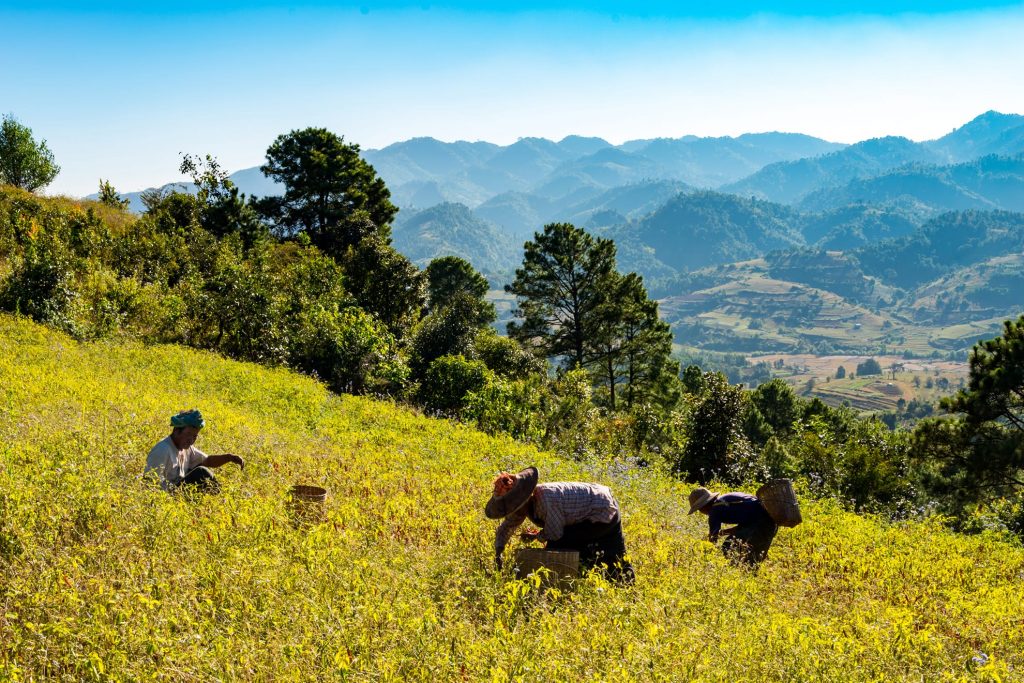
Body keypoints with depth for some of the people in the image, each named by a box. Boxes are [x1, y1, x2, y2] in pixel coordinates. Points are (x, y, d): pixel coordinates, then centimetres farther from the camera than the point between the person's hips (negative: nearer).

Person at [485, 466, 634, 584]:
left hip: (604, 513, -9)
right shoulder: (525, 504, -5)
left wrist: (535, 536, -7)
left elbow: (554, 534, -24)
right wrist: (498, 553, -10)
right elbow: (504, 529, 3)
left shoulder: (546, 499, -32)